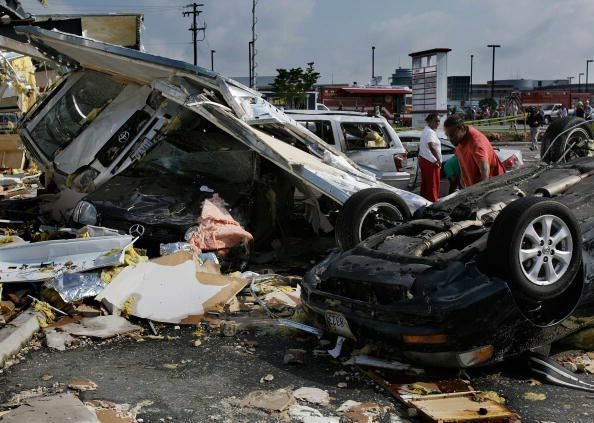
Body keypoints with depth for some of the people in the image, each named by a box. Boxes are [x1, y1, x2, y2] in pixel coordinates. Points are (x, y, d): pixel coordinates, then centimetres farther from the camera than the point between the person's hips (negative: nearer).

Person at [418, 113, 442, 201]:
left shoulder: (425, 131, 16)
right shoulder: (430, 132, -17)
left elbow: (421, 146, 26)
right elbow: (431, 146, -32)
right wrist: (438, 160, -29)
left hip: (423, 160, 10)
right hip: (430, 162, -10)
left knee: (425, 184, 14)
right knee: (433, 185, -6)